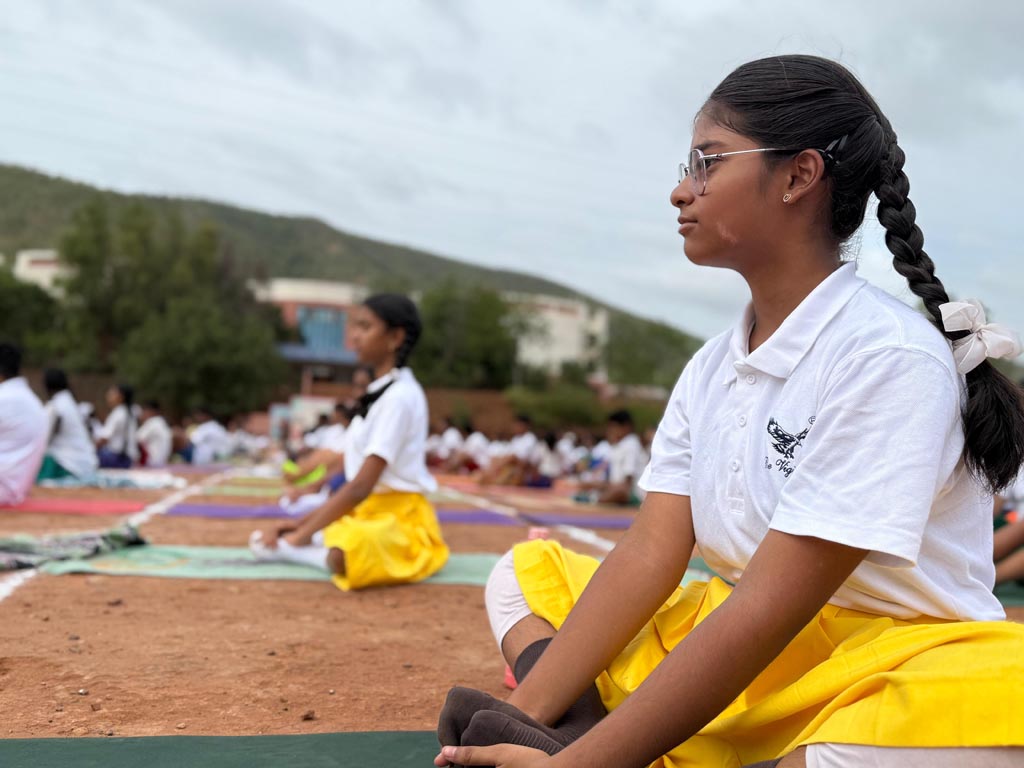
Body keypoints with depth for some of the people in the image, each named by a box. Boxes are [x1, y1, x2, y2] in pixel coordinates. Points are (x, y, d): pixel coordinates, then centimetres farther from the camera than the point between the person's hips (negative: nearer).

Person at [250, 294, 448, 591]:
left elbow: (361, 486, -21)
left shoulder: (400, 396, -17)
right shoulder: (379, 394, 13)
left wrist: (303, 534, -18)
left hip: (400, 521, -10)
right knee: (262, 539, 12)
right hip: (364, 514, 10)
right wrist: (306, 522, 8)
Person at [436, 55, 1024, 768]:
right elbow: (651, 553, -3)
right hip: (740, 648, 7)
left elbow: (769, 607, -24)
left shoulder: (890, 355, -18)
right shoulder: (710, 368, 5)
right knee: (525, 574, 9)